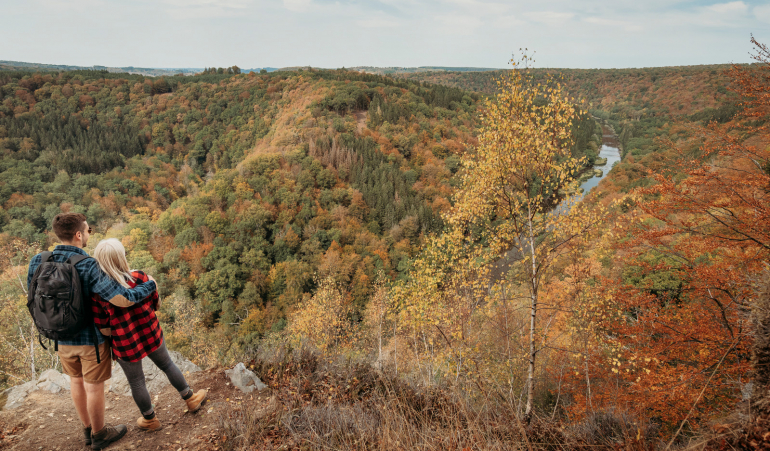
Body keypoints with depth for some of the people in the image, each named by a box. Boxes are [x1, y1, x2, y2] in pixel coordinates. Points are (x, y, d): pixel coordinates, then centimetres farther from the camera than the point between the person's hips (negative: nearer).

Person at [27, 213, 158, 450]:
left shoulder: (38, 261, -11)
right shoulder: (88, 267, -30)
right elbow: (123, 299, -34)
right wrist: (150, 285, -17)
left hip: (62, 337, 6)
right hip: (91, 337, -6)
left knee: (76, 380, 24)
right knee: (94, 386, 13)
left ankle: (88, 429, 42)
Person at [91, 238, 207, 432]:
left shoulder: (97, 294, -18)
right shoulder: (139, 278, -16)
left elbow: (104, 329, -12)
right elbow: (156, 303, -2)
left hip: (124, 345, -1)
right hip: (151, 335, 2)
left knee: (136, 382, 21)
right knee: (167, 365, 26)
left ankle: (150, 419, 41)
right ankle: (191, 399, 42)